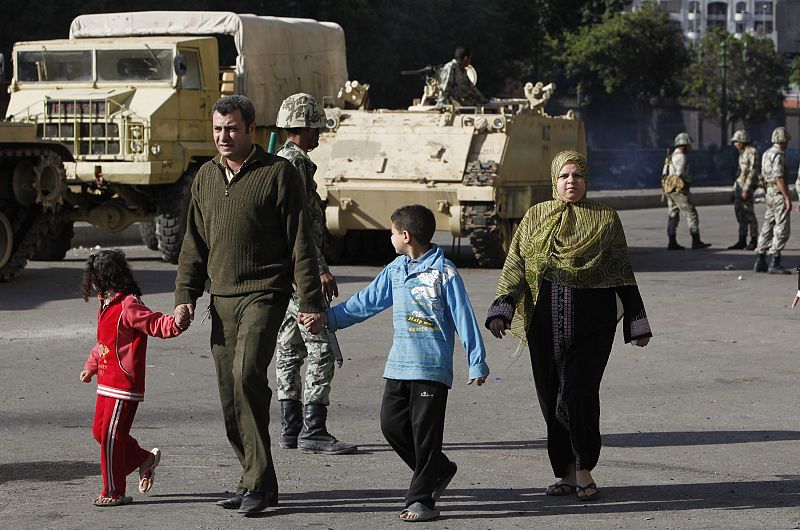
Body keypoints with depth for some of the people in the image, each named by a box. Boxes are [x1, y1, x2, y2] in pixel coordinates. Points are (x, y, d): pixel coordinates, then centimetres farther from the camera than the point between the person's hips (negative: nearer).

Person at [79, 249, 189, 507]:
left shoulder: (129, 306, -16)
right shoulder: (107, 304, 14)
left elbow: (157, 323, -23)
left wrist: (176, 322, -44)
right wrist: (91, 366, 37)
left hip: (124, 386, -10)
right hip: (107, 384, 10)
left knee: (110, 437, -5)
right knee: (100, 430, 15)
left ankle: (114, 492, 5)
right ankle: (145, 459, 29)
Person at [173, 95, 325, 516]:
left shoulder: (278, 173, -3)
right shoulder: (205, 177, 14)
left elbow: (300, 242, -4)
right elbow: (194, 243, 19)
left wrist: (310, 302, -7)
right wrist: (185, 295, 9)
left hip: (264, 295, -6)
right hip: (221, 299, 6)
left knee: (247, 375, -23)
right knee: (230, 397, 6)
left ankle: (258, 482, -16)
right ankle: (255, 482, 17)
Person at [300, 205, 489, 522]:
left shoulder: (444, 272, -8)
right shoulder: (395, 270, 11)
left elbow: (464, 319, -7)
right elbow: (365, 303, 16)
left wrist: (477, 364, -7)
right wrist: (327, 319, 9)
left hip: (432, 367, -7)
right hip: (399, 366, 7)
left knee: (425, 432, -4)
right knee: (392, 424, 6)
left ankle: (422, 499, 2)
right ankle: (439, 470, 24)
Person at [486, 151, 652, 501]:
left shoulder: (605, 219, 5)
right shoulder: (536, 217, 10)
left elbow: (623, 274, 7)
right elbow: (515, 265, 6)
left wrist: (637, 325, 5)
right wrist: (502, 310, -7)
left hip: (591, 318, -3)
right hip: (547, 319, 3)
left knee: (579, 390, -12)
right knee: (551, 396, 4)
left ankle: (584, 470, 2)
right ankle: (567, 473, 15)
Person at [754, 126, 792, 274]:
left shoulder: (767, 154, 13)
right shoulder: (778, 155, -16)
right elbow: (779, 178, -23)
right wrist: (788, 198, -24)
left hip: (770, 194, 9)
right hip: (779, 194, -9)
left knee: (767, 228, 10)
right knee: (782, 229, -7)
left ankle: (760, 262, 10)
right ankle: (775, 264, -10)